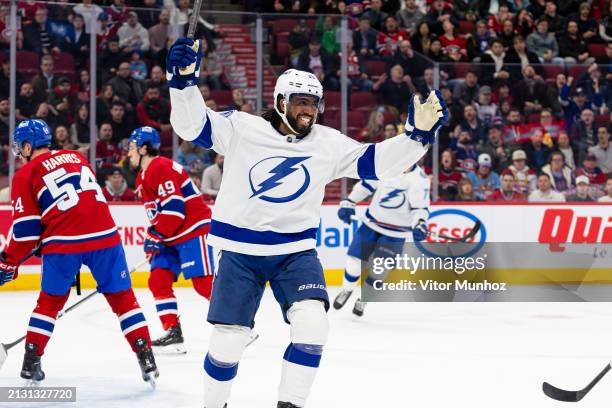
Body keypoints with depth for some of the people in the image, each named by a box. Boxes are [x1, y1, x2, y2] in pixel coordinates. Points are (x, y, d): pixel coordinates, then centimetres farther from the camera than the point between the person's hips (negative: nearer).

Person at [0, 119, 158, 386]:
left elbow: (26, 228, 1)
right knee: (122, 298, 11)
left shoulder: (26, 174, 7)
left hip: (63, 244, -3)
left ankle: (31, 363, 16)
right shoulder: (76, 157, 22)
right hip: (105, 234, 3)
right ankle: (146, 359, 3)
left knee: (50, 302, 17)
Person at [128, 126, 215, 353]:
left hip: (194, 230, -11)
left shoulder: (162, 168, -16)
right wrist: (152, 239, 13)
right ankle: (173, 332, 3)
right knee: (158, 281, 2)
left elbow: (174, 209, -22)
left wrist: (155, 236, -17)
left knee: (203, 282, -13)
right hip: (172, 238, 11)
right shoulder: (143, 177, 18)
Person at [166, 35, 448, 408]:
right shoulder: (242, 128, -6)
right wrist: (184, 81, -31)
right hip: (240, 251, -2)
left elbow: (376, 162, -3)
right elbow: (193, 125, -13)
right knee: (228, 341, -2)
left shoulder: (328, 143, 0)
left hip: (295, 251, 2)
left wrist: (419, 134, -16)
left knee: (311, 325, -19)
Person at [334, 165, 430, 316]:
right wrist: (348, 203, 5)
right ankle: (347, 290, 30)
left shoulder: (420, 179, -17)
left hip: (396, 233, -3)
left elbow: (420, 206, -22)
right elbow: (366, 184, 8)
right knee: (355, 260, 2)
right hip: (372, 222, 3)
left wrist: (420, 224, -41)